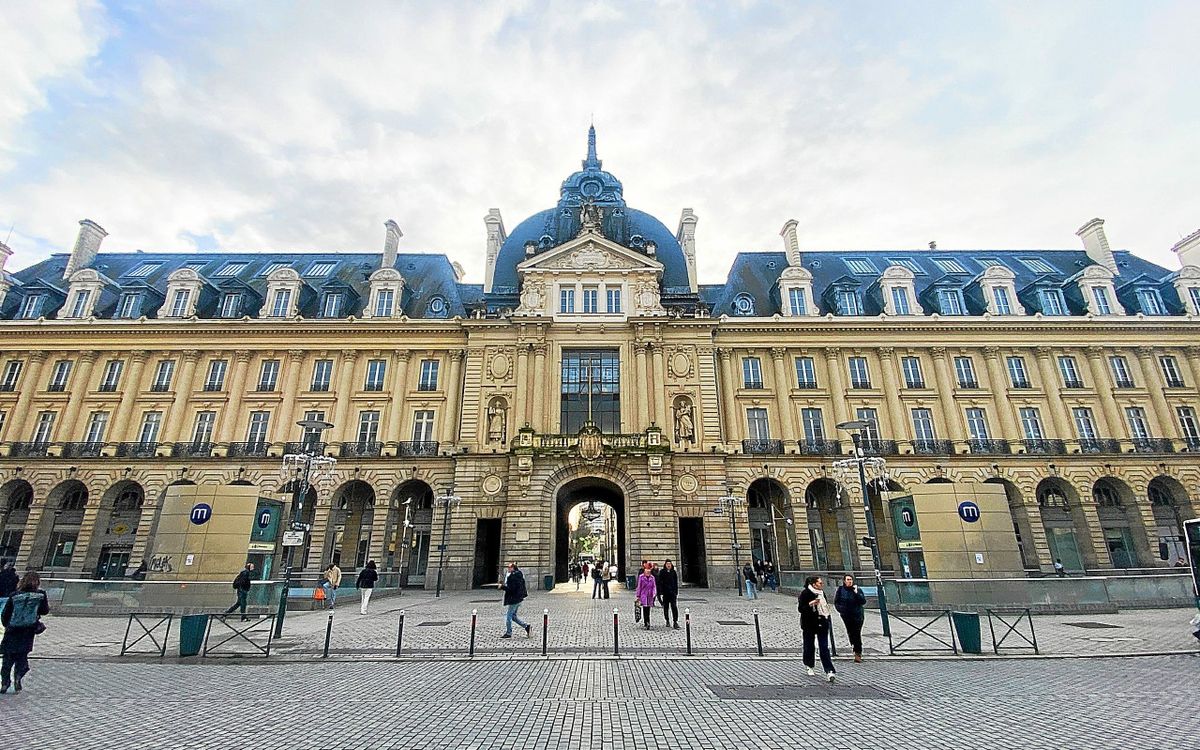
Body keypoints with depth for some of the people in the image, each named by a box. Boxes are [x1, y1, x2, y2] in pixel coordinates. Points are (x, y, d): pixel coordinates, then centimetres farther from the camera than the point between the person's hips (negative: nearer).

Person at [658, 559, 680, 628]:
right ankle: (667, 620, 23)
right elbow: (660, 583, -3)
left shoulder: (674, 572, 5)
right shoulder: (662, 572, -2)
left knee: (674, 607, -8)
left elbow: (676, 583, 10)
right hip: (665, 592, -1)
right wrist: (660, 593, -8)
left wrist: (676, 593, 7)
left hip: (672, 592, 1)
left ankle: (676, 621, -8)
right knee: (665, 607, 8)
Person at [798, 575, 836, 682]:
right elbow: (800, 608, -15)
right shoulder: (805, 593, -12)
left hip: (822, 623, 4)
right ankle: (810, 667, 28)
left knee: (824, 647, -4)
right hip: (809, 624, -4)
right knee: (809, 646, 9)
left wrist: (826, 606, 6)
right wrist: (811, 604, -27)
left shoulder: (822, 593, 9)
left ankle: (829, 671, -8)